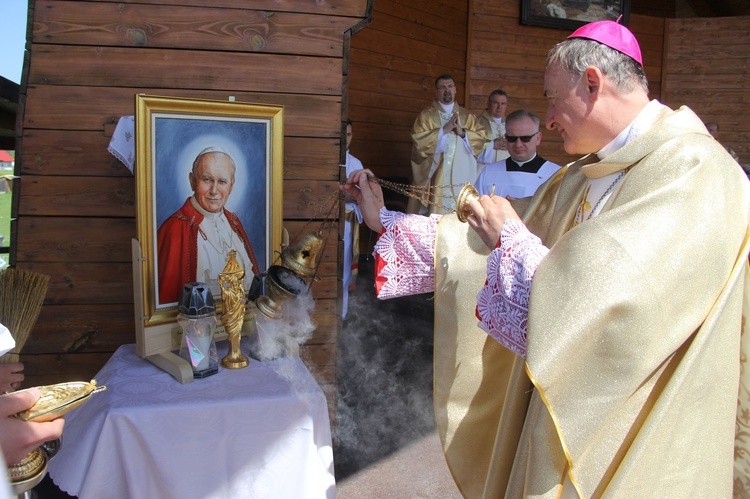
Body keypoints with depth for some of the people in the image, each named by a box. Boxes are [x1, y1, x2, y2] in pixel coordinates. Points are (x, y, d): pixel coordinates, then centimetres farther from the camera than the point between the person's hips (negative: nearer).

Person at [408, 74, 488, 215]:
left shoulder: (467, 116, 14)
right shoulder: (427, 114, 4)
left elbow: (482, 138, 7)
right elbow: (418, 140, -8)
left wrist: (463, 133, -8)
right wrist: (444, 130, -13)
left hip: (461, 175, 3)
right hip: (435, 175, -3)